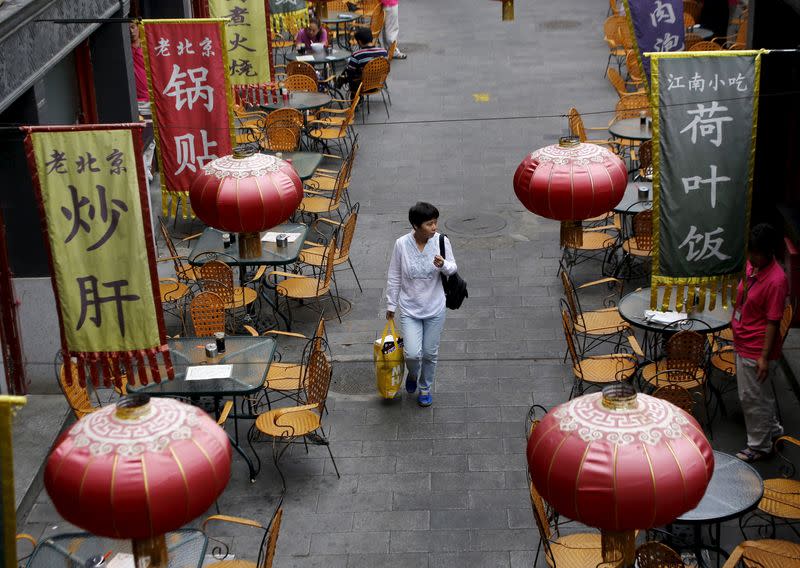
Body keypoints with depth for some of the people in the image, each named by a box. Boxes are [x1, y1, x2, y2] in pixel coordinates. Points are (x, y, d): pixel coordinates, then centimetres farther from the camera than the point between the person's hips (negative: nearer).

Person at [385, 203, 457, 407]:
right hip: (409, 309, -1)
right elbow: (394, 277, -3)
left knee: (430, 353, 12)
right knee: (413, 354, -11)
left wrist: (443, 265, -24)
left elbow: (453, 268, 0)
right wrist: (391, 305, 4)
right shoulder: (401, 244, -15)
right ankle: (413, 374, 26)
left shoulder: (441, 241, -12)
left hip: (435, 309, 2)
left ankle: (425, 388, 39)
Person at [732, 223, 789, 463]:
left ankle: (759, 445, 22)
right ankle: (772, 428, 44)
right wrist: (735, 325, 20)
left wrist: (765, 357, -20)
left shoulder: (776, 280, -26)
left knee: (752, 398, 5)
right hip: (743, 344, 8)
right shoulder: (751, 266, 0)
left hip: (756, 350, -8)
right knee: (761, 393, 25)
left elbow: (773, 322, -22)